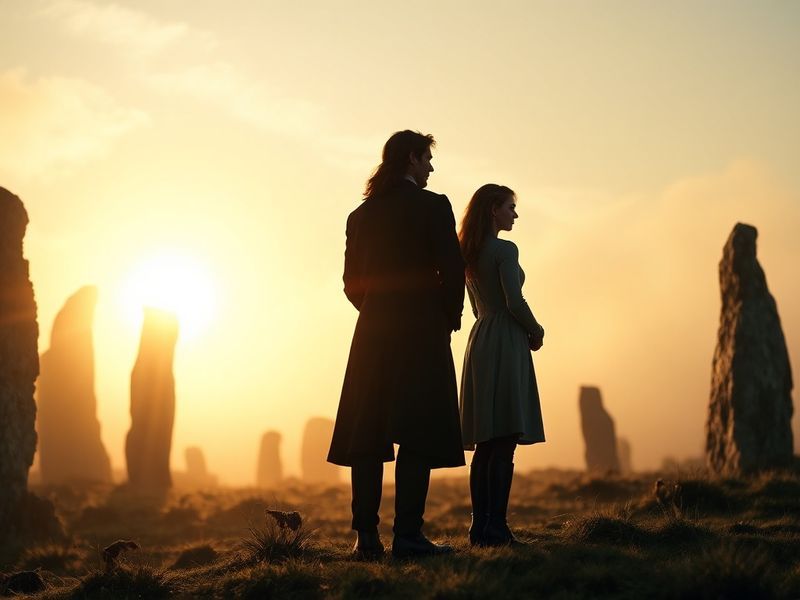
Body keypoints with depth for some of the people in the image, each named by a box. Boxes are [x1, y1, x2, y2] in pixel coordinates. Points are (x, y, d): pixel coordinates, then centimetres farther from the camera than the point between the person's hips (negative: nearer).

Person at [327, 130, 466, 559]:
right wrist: (449, 317, 5)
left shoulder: (361, 215, 11)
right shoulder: (433, 206, -4)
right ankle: (407, 534, -10)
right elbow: (451, 270, -11)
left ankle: (366, 535, 4)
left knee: (367, 437, 6)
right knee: (418, 434, -5)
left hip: (372, 332, 5)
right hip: (422, 331, -5)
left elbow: (353, 283, 10)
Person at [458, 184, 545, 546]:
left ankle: (480, 526, 8)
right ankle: (496, 527, -12)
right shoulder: (504, 250, -9)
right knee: (504, 443, -9)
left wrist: (526, 331, 17)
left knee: (486, 444, 9)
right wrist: (536, 332, 1)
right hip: (506, 343, -9)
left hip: (480, 341, 9)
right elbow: (514, 301, -16)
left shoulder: (469, 254, 16)